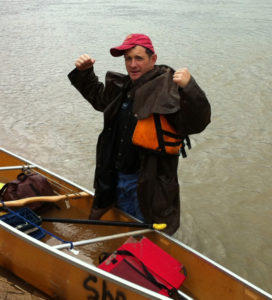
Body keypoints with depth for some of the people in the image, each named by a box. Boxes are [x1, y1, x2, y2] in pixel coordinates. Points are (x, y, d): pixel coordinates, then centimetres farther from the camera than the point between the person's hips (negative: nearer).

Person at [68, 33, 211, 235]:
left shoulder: (167, 89, -20)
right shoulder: (123, 86, 4)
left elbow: (196, 123, -33)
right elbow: (98, 97, 24)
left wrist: (190, 89, -48)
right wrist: (85, 72, 11)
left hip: (148, 184, -7)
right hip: (118, 177, 8)